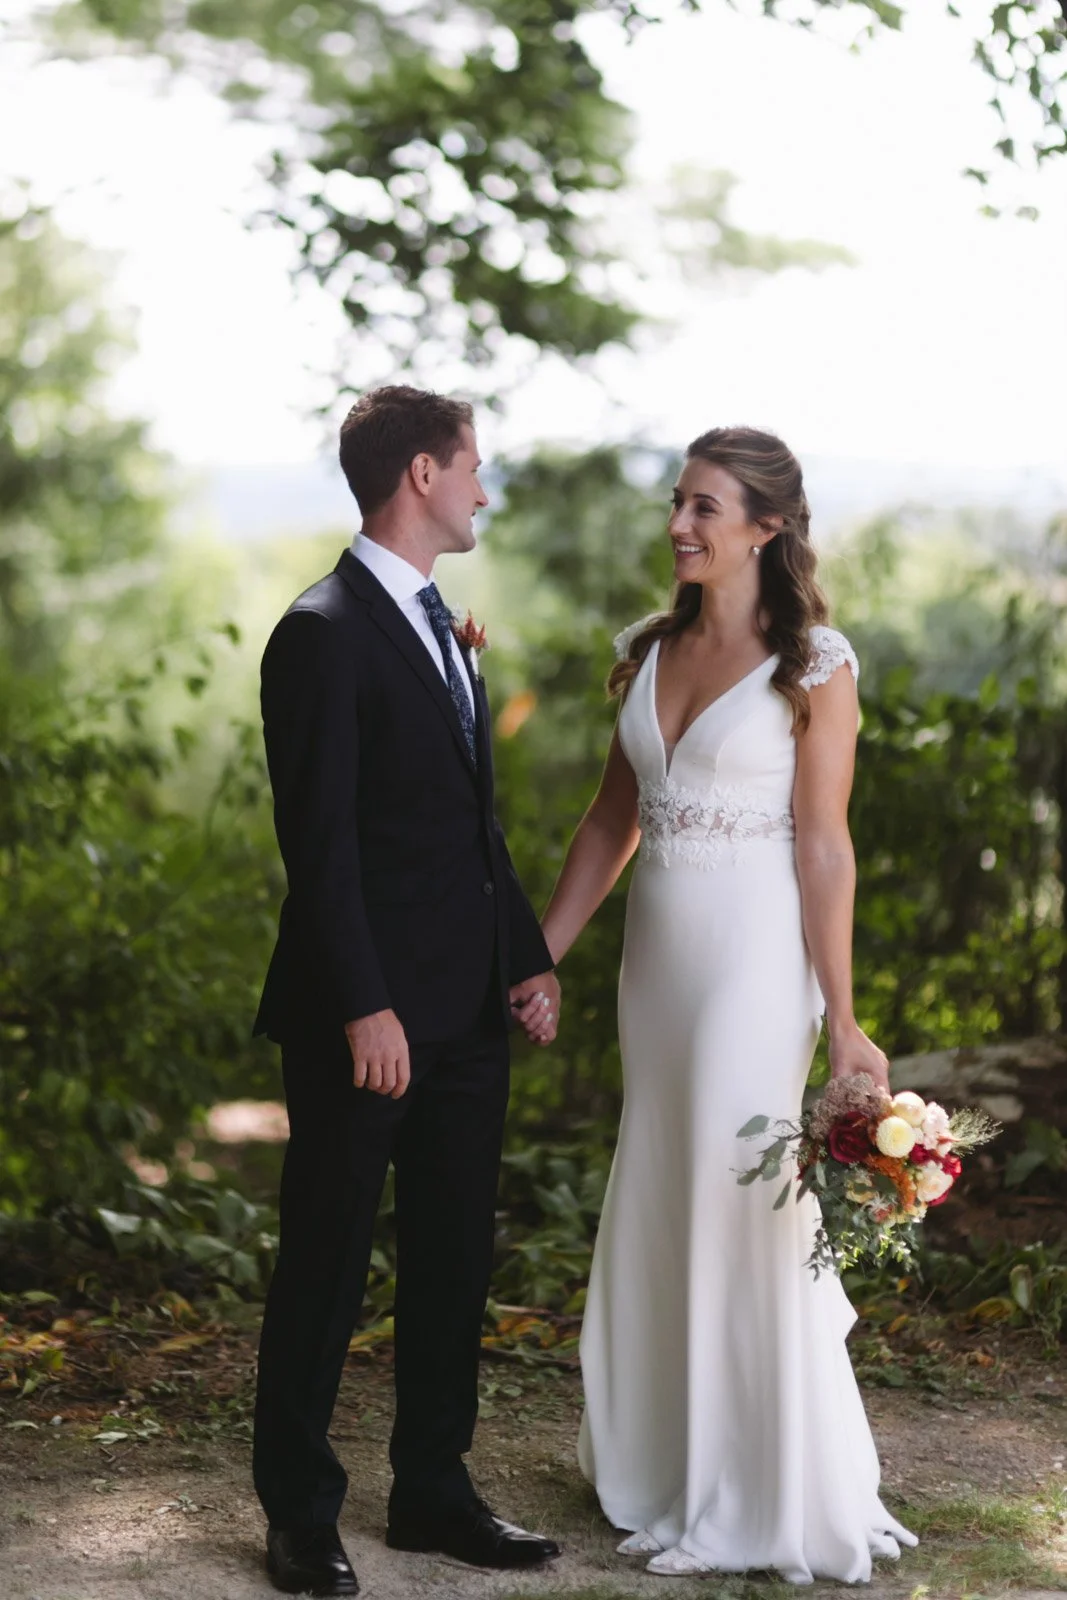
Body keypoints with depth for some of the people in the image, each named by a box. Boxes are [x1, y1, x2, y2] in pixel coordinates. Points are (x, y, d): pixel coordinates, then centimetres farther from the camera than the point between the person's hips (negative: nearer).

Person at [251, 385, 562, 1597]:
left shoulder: (438, 627, 15)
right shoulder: (324, 634, -13)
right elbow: (319, 844, -18)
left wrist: (527, 956, 10)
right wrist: (363, 1008, -21)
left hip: (466, 1009, 9)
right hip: (367, 1015, -9)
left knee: (454, 1259, 14)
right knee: (325, 1265, 4)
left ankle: (433, 1491, 26)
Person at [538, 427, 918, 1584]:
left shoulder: (812, 666, -8)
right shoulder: (649, 653, 9)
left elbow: (823, 848, -11)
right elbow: (610, 821, 13)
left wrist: (841, 1019, -14)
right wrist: (537, 959, 11)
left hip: (756, 958, -6)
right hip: (657, 955, 6)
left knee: (743, 1209, -2)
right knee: (657, 1213, 13)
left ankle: (757, 1504, 12)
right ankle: (667, 1462, 29)